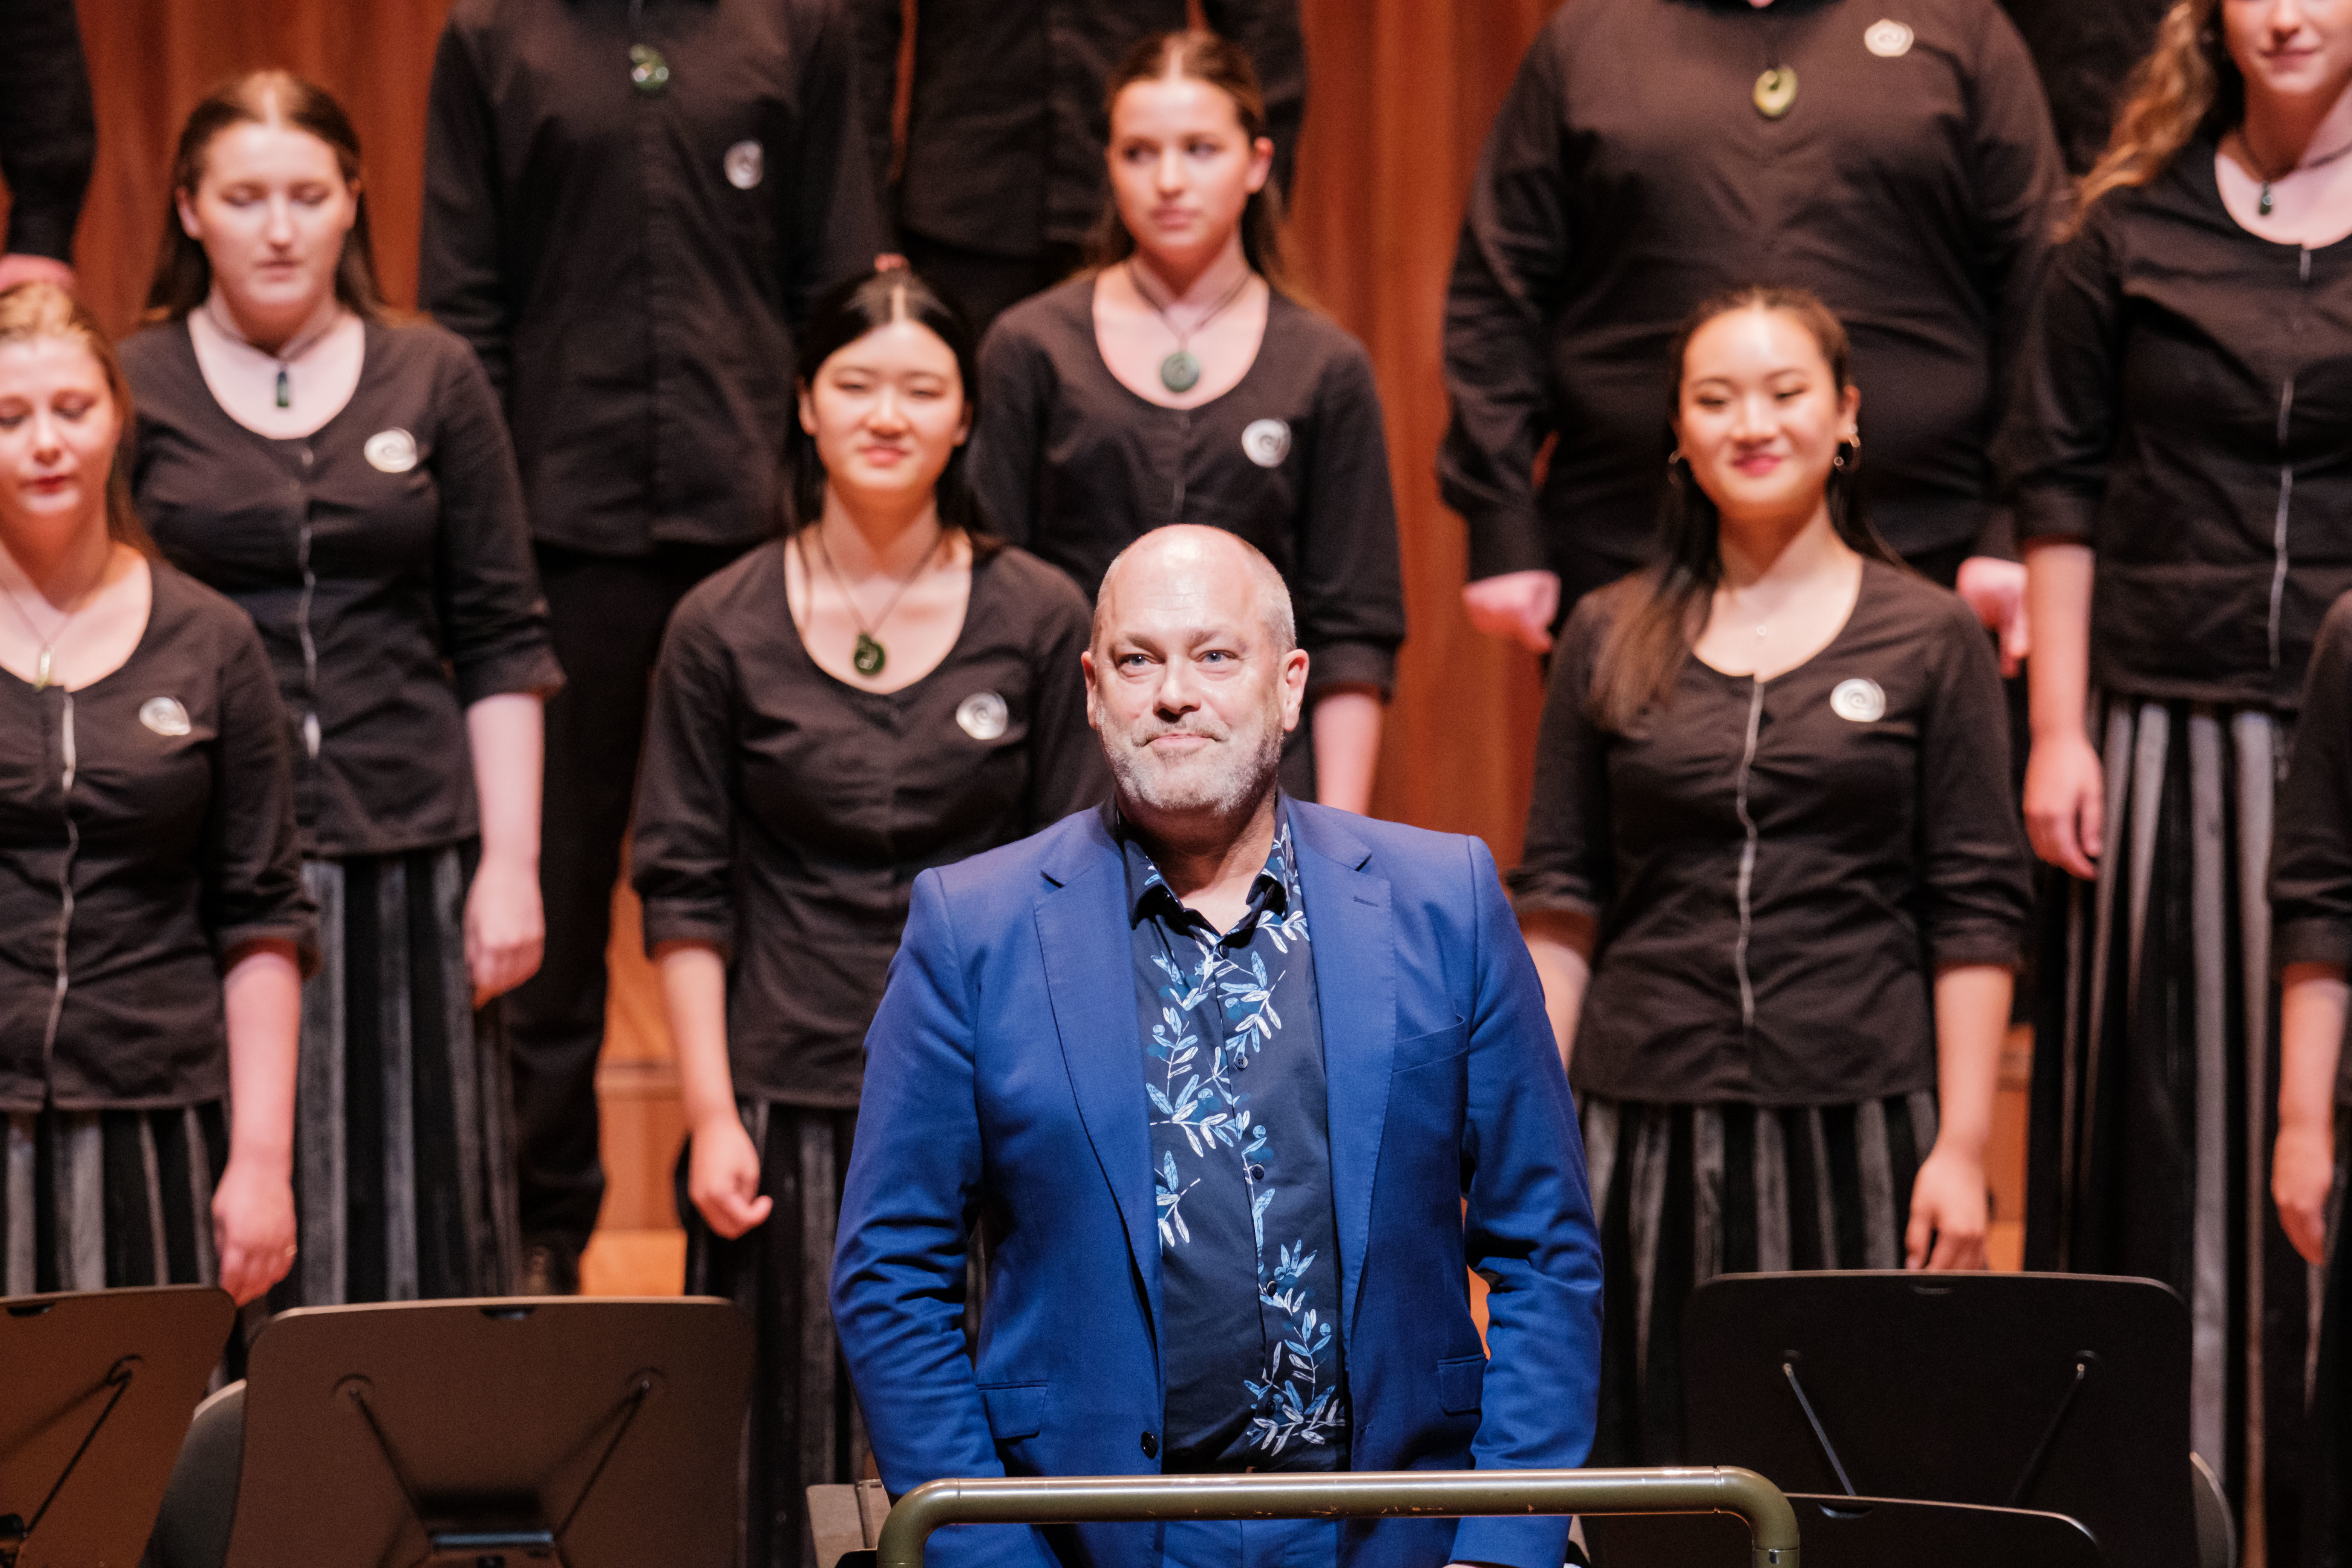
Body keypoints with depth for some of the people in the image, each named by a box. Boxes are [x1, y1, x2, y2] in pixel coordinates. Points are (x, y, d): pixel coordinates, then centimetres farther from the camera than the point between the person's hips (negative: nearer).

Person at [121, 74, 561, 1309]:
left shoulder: (434, 382, 8)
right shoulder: (131, 387, 4)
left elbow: (502, 644, 9)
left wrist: (509, 862, 2)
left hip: (406, 849, 1)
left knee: (417, 1226, 2)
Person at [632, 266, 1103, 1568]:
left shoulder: (1039, 620, 2)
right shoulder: (722, 630, 2)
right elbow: (683, 893, 3)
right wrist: (710, 1114, -4)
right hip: (792, 1100, 0)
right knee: (795, 1456, 1)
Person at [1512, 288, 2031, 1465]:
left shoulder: (1929, 640, 3)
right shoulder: (1610, 641, 8)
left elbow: (1975, 914, 1)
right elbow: (1559, 901, 10)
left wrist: (1962, 1148, -5)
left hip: (1855, 1123, -2)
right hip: (1645, 1122, 2)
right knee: (1645, 1459, 1)